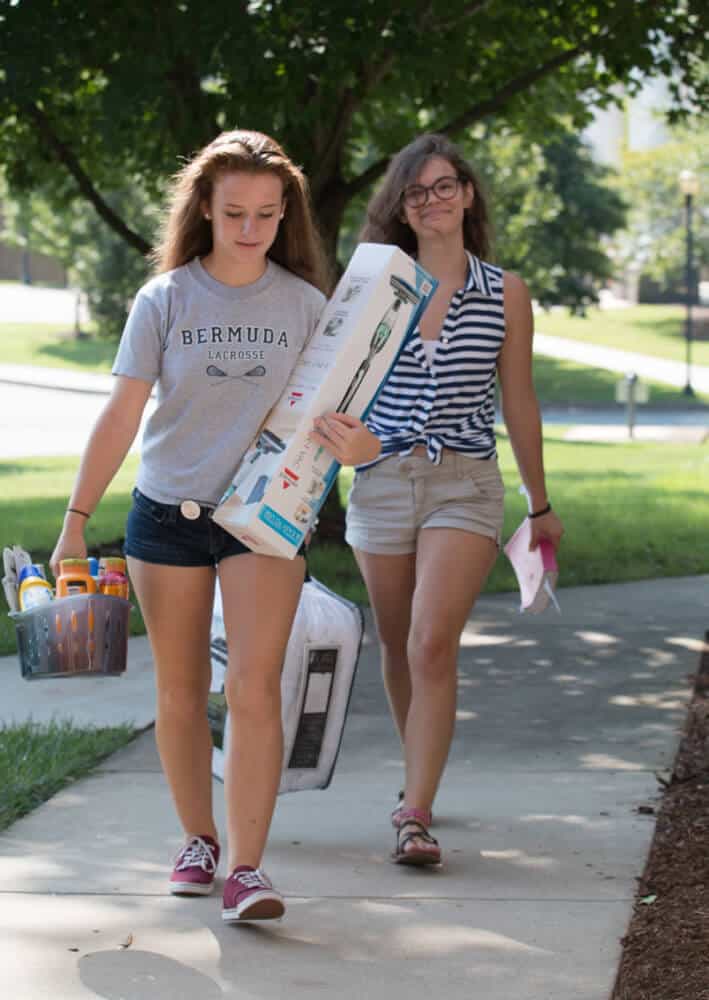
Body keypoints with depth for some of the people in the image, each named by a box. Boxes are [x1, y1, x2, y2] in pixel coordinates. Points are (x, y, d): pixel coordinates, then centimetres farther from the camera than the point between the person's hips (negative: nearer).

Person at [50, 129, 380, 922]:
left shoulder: (304, 305, 0)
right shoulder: (164, 301, -2)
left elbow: (330, 411, 1)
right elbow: (121, 416, -2)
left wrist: (359, 445, -23)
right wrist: (76, 521, -6)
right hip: (167, 514, 1)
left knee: (254, 688, -12)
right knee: (179, 691, 9)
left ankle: (247, 867, -11)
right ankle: (197, 839, 27)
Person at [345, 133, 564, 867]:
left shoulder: (505, 293, 3)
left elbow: (519, 404, 10)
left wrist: (540, 506, 15)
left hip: (465, 484, -2)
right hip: (382, 481, 3)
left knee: (433, 645, -17)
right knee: (397, 647, 12)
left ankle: (415, 814, -17)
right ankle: (419, 777, 35)